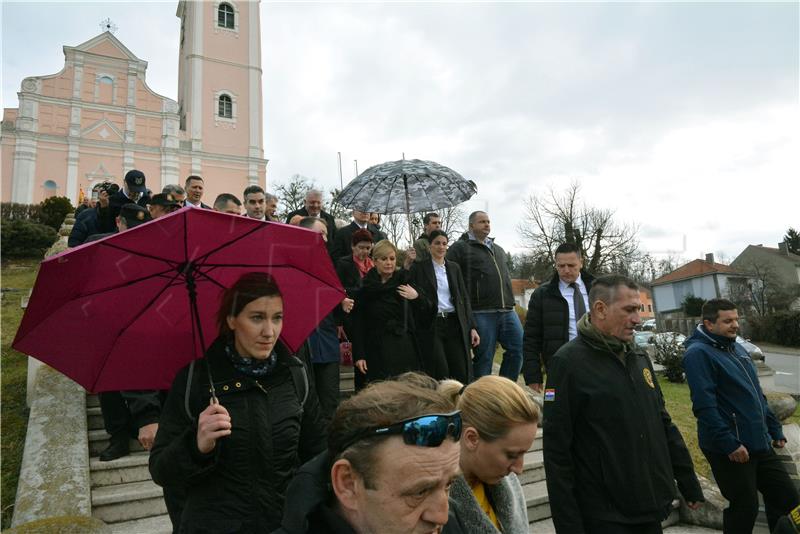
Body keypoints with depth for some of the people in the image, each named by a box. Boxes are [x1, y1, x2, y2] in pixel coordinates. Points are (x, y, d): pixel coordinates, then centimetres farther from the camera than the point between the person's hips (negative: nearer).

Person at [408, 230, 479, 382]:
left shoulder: (454, 267, 14)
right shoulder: (419, 267, 2)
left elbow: (464, 298, 13)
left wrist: (472, 327, 8)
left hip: (455, 324, 4)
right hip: (431, 325, -3)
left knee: (462, 373, -1)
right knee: (440, 375, -5)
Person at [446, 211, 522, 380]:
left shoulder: (499, 250, 23)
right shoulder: (460, 248, 0)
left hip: (508, 311, 7)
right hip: (482, 313, -6)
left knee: (518, 349, 4)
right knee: (483, 357, 0)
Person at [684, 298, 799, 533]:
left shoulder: (737, 348, 13)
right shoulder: (699, 353, -17)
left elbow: (757, 394, 22)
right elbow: (704, 406, -23)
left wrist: (775, 428, 19)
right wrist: (729, 444, -23)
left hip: (760, 444, 9)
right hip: (729, 451, -8)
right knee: (745, 508, 3)